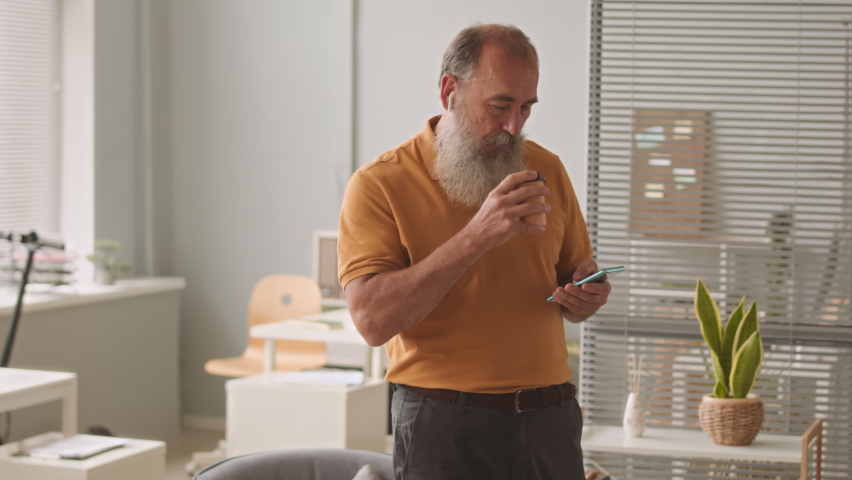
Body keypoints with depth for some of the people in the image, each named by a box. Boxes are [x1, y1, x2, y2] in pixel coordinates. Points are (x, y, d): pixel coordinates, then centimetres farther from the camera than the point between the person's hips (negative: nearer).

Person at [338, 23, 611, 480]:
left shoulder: (546, 169, 8)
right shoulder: (379, 185, -8)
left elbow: (578, 272, 20)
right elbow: (373, 319, -20)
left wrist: (586, 297, -5)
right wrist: (476, 237, -26)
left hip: (549, 422, 4)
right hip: (443, 425, -4)